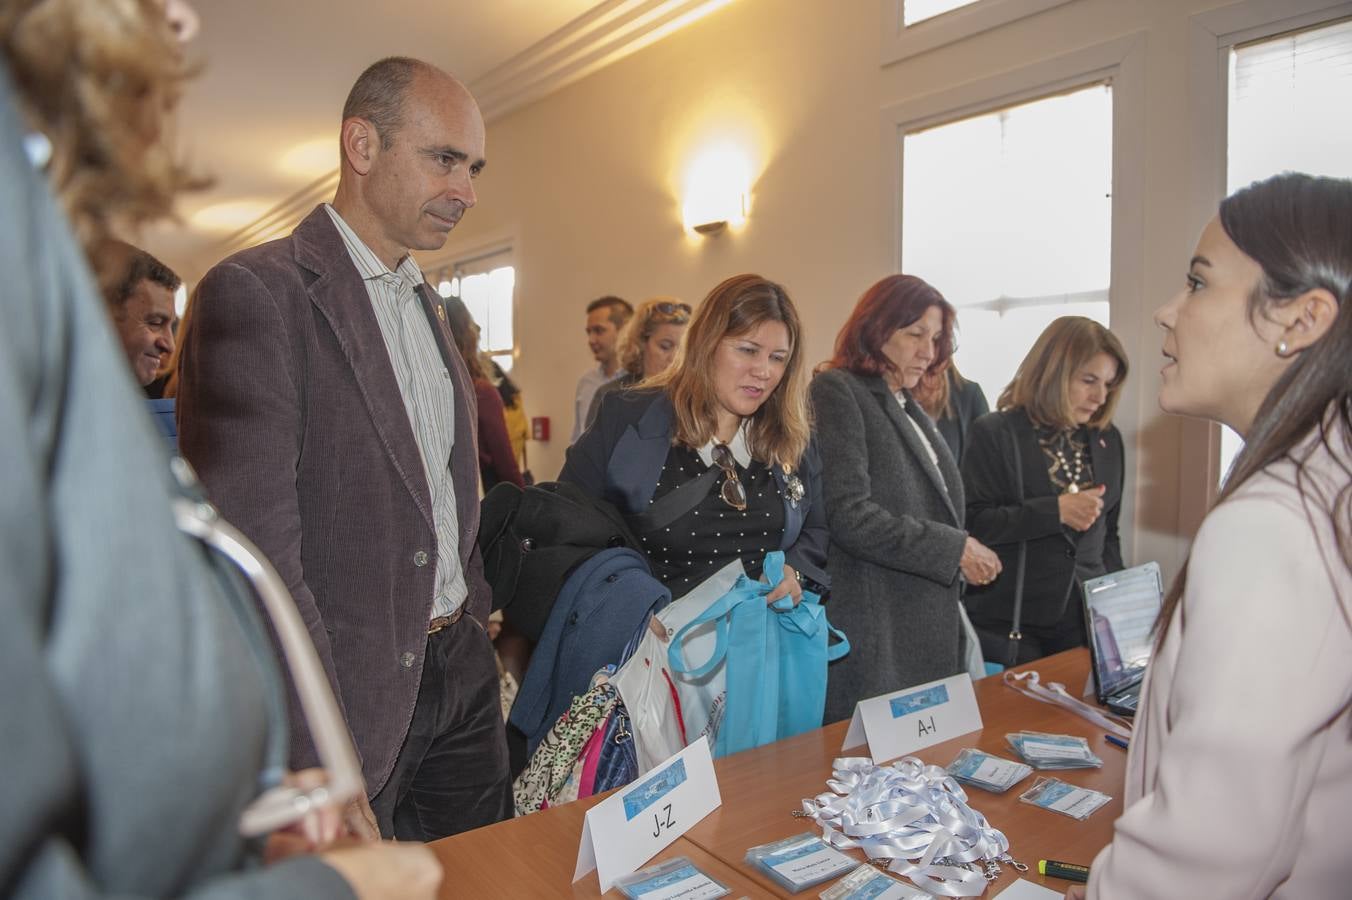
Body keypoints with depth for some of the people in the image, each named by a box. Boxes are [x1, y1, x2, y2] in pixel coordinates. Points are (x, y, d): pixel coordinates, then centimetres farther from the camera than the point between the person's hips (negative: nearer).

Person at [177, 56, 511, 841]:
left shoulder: (428, 304, 12)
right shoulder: (255, 294, -15)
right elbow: (253, 555, -21)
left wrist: (480, 621, 10)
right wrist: (324, 770, -20)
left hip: (461, 671, 8)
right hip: (350, 694, -7)